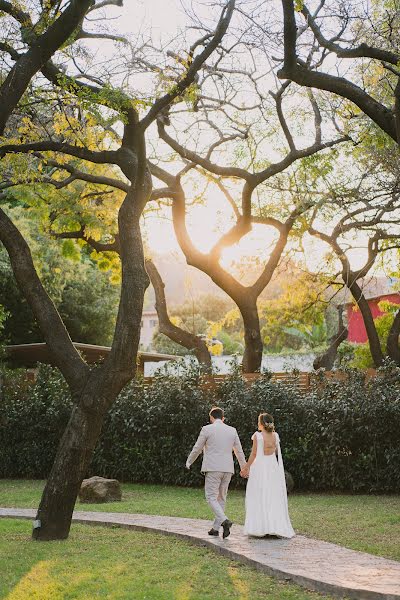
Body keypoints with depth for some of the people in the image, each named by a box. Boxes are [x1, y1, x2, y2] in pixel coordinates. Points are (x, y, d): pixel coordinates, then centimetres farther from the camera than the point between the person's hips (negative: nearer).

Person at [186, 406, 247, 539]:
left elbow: (197, 448, 2)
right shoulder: (232, 430, 9)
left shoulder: (207, 429, -3)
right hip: (228, 469, 5)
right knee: (221, 498, 13)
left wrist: (189, 462, 20)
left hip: (213, 468, -5)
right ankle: (215, 528, 15)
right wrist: (244, 467, 31)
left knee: (211, 497, -2)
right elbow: (239, 451, 16)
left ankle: (224, 520, -23)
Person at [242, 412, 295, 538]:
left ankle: (260, 528, -2)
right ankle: (277, 527, 6)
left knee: (259, 498, 1)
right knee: (273, 499, 9)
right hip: (273, 468, 4)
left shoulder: (258, 435, -9)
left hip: (259, 468, -4)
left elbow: (254, 454, -9)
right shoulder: (275, 436, 4)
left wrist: (246, 468, -3)